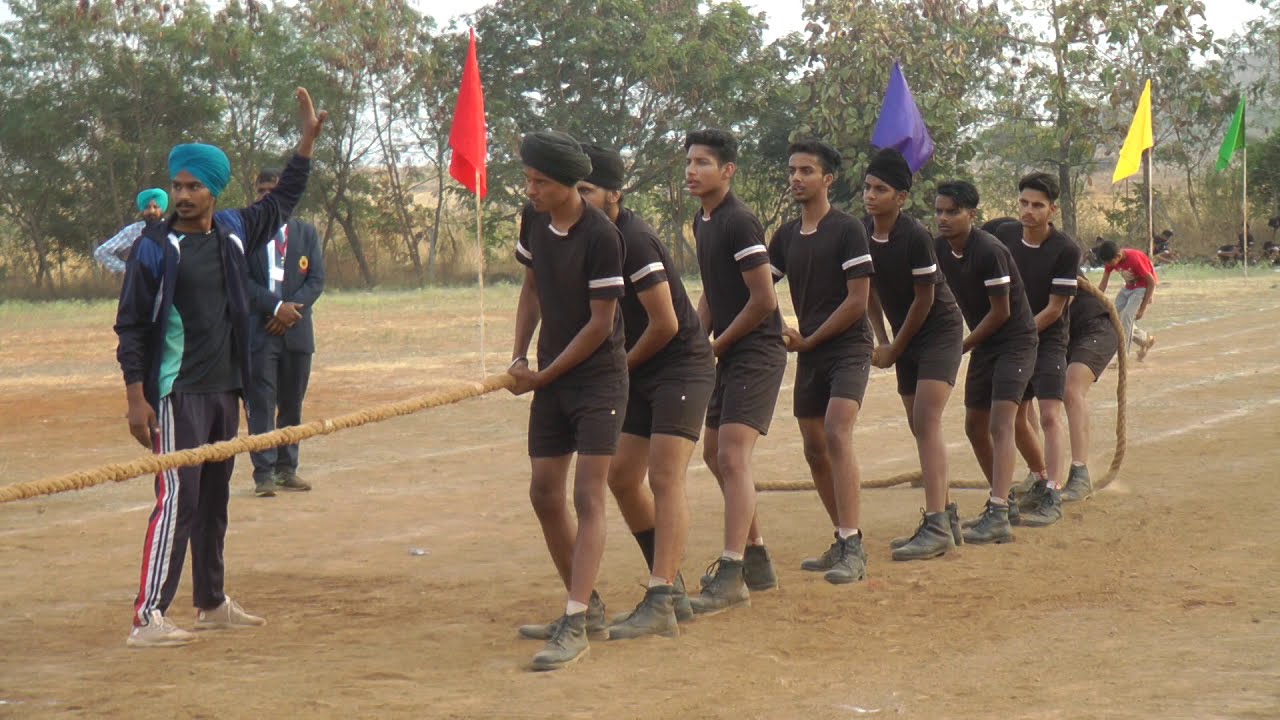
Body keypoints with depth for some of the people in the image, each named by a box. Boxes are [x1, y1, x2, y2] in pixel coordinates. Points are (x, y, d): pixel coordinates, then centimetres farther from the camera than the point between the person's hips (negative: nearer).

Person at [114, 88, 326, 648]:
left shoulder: (233, 233, 7)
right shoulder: (155, 248, -9)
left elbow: (281, 202, 26)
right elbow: (131, 326, -8)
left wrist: (307, 140, 23)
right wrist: (136, 397, -14)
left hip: (224, 391, 7)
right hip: (176, 395, -7)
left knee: (214, 500, 15)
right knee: (178, 501, -14)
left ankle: (211, 603, 26)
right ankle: (148, 618, -16)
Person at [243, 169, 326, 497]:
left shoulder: (306, 232, 12)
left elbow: (316, 279, 5)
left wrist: (292, 310, -10)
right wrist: (276, 306, -15)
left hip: (296, 329, 4)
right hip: (258, 329, -3)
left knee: (292, 404, 8)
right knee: (261, 403, -7)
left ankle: (286, 468, 15)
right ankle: (264, 473, -8)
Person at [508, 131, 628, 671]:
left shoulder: (601, 236, -20)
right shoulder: (533, 220, 2)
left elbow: (600, 323, -17)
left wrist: (544, 375, -11)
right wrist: (519, 356, 4)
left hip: (598, 377, -8)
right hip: (548, 376, 8)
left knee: (588, 497, -11)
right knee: (545, 494, 9)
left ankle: (575, 627, -16)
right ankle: (588, 607, 22)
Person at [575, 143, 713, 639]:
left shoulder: (633, 240, -21)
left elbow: (665, 324, -21)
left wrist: (623, 365, -6)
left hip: (682, 365, -10)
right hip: (642, 373, 10)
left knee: (665, 478, -16)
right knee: (621, 476, 9)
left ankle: (660, 605, -21)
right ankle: (673, 592, 18)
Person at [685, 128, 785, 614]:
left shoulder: (739, 222, -17)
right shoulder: (702, 221, 12)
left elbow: (763, 300, -19)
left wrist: (716, 346, -10)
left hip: (756, 352, -10)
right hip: (727, 354, 10)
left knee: (732, 455, -16)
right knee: (714, 453, 16)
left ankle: (732, 577, -18)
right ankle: (756, 562, 27)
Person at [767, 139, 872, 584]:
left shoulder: (847, 230, -9)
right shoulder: (786, 237, 11)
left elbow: (857, 301, -12)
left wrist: (809, 340, -8)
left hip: (848, 349, -7)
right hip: (809, 353, 8)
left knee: (836, 434, -23)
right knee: (814, 449, 10)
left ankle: (853, 551, -27)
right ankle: (843, 542, 23)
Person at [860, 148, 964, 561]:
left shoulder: (915, 237, -23)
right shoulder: (861, 234, -3)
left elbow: (924, 299, -16)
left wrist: (895, 349, -8)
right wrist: (881, 341, 4)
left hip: (940, 330, -8)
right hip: (905, 337, 8)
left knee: (926, 422, -18)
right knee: (920, 427, 11)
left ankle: (936, 526, -23)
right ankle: (946, 518, 21)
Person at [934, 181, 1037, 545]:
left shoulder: (990, 252, -24)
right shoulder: (939, 248, -2)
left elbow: (1000, 312, -19)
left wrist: (960, 347, -14)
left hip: (1015, 341, -9)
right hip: (983, 343, 9)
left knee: (1000, 424, -20)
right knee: (975, 426, 14)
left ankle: (999, 518, -29)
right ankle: (1001, 499, 30)